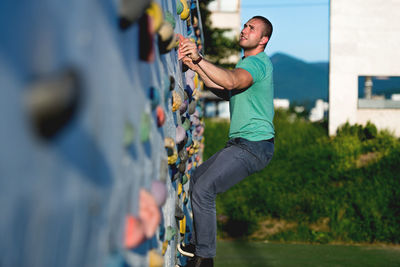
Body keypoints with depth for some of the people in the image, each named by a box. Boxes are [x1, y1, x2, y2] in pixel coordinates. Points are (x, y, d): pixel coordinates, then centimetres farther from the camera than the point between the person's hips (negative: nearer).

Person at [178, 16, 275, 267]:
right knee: (197, 179, 19)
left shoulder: (257, 62, -14)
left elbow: (231, 81, -33)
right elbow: (225, 92, 21)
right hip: (241, 143, 11)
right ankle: (198, 245, 27)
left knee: (203, 189, -17)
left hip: (254, 146, -11)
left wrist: (199, 58, -40)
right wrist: (197, 68, 11)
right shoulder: (247, 62, 20)